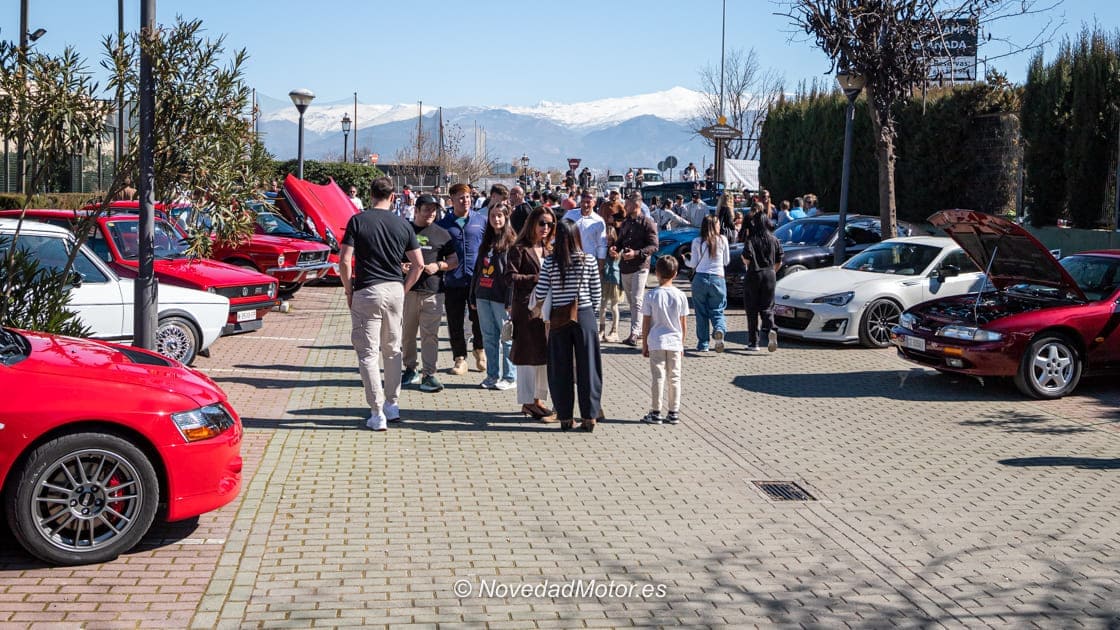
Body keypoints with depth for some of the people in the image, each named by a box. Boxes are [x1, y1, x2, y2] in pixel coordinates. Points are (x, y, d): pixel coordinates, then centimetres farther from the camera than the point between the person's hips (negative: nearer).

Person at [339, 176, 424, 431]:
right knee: (392, 350, 18)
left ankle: (377, 414, -2)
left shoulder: (357, 221, -6)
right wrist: (403, 289, 14)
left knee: (368, 353, 1)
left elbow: (344, 261, -11)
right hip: (395, 290, 4)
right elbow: (419, 264, 4)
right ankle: (392, 405, 25)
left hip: (366, 291, -4)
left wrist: (348, 291, 1)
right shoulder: (402, 224, 4)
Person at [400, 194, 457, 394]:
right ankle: (410, 369, 21)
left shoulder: (441, 234, 9)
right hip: (407, 289, 1)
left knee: (430, 334, -4)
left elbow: (454, 261, 11)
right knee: (407, 333, 8)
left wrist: (438, 266, -7)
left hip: (433, 292, -1)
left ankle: (429, 373, -2)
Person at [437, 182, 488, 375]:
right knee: (455, 323, 4)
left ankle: (479, 350, 30)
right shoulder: (443, 224, 5)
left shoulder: (481, 221, 6)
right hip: (453, 282, 0)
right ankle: (460, 358, 16)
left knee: (479, 319, 5)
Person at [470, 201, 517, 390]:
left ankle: (510, 377, 7)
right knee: (488, 337, 11)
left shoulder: (511, 242, -5)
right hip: (483, 295, 7)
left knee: (506, 337, 0)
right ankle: (492, 375, 19)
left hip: (501, 297, -6)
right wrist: (473, 296, 14)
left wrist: (511, 301, -16)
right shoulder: (486, 241, 15)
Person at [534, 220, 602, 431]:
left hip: (558, 318, 0)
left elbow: (540, 294, -6)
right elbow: (596, 294, 0)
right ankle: (589, 416, 9)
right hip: (584, 316, 0)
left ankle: (565, 417, 13)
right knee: (587, 366, 6)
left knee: (560, 368, 9)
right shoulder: (589, 260, -4)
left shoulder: (549, 262, -6)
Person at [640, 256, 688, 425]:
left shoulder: (651, 295, -8)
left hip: (656, 343, -1)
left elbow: (646, 323, -5)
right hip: (675, 342, 1)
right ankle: (674, 413, 13)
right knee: (674, 378, 8)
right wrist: (682, 344, 14)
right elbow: (684, 324, 2)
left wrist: (644, 344, 5)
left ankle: (656, 413, 7)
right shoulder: (680, 296, -4)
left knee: (657, 378, 4)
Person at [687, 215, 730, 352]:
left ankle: (703, 344, 7)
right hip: (718, 279, 0)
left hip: (700, 278, 0)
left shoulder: (697, 241, 0)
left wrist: (685, 262, 24)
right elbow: (726, 261, 10)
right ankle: (719, 330, -23)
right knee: (717, 310, 7)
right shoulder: (722, 240, 3)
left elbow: (693, 264, 3)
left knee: (701, 312, 7)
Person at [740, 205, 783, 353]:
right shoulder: (774, 240, 4)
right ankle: (770, 330, -20)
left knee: (752, 310, 6)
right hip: (770, 276, 3)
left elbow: (747, 259, -19)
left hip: (754, 275, -3)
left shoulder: (751, 239, -10)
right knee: (767, 307, 9)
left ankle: (753, 343, 9)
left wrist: (744, 260, 3)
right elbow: (779, 262, 7)